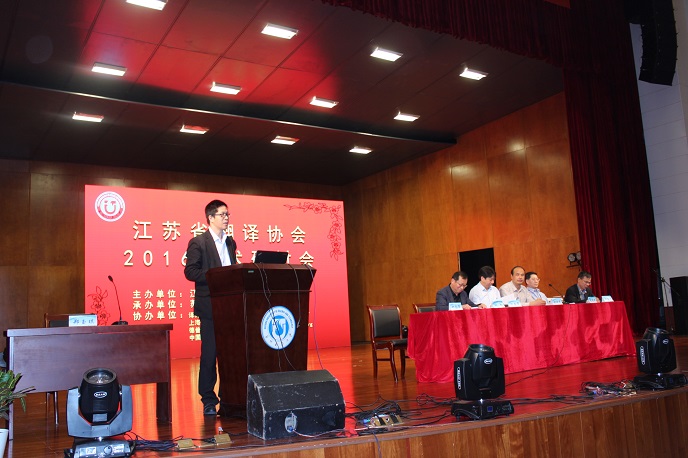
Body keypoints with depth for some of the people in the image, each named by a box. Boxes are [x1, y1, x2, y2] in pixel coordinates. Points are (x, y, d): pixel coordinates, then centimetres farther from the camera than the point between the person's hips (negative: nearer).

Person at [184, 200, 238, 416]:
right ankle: (208, 400, 10)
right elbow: (190, 272, -10)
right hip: (210, 305, -6)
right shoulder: (198, 243, -4)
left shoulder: (230, 242, 15)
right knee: (209, 353, 0)